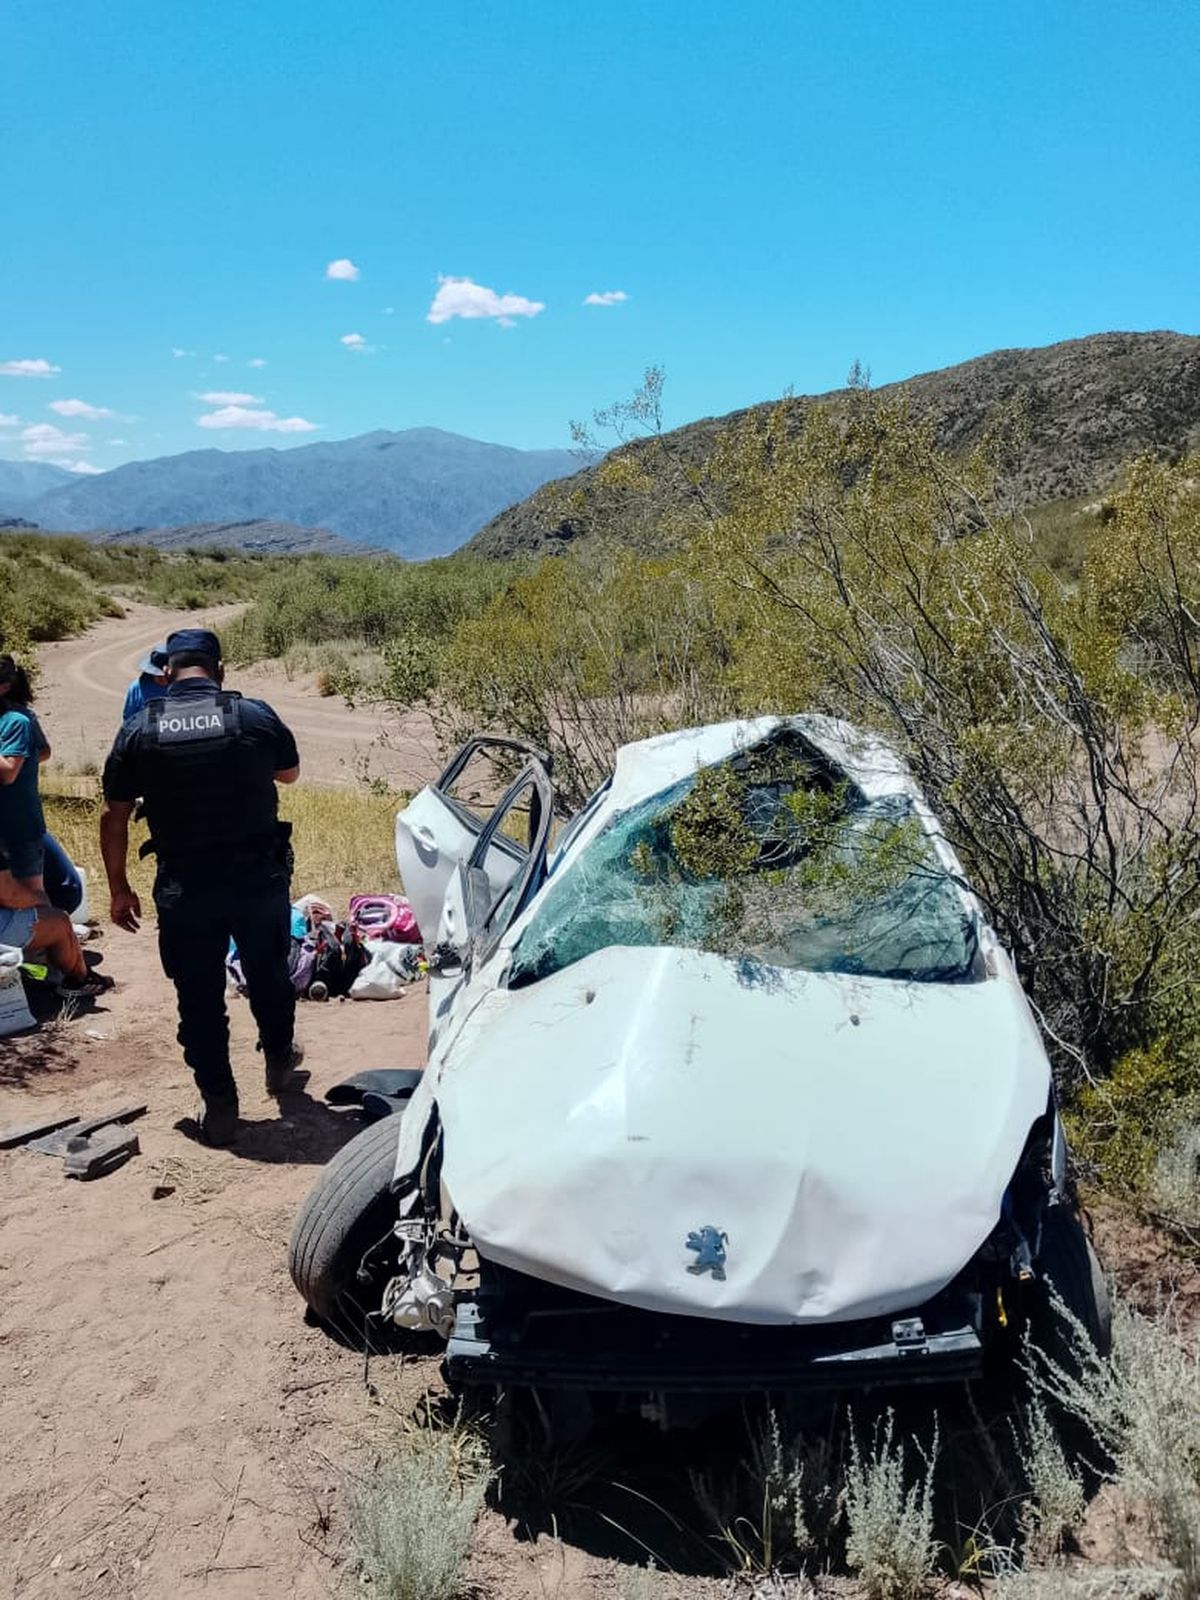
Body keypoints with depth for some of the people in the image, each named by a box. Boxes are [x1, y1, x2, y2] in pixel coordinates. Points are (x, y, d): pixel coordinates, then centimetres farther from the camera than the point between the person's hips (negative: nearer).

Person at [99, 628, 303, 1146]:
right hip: (260, 879, 1)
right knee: (268, 976, 23)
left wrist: (119, 889, 10)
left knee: (199, 998, 12)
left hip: (184, 889, -1)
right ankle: (279, 1061, 44)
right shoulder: (255, 716, -6)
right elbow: (289, 773, 12)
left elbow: (113, 818, 0)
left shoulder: (138, 730, -4)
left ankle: (219, 1107, 19)